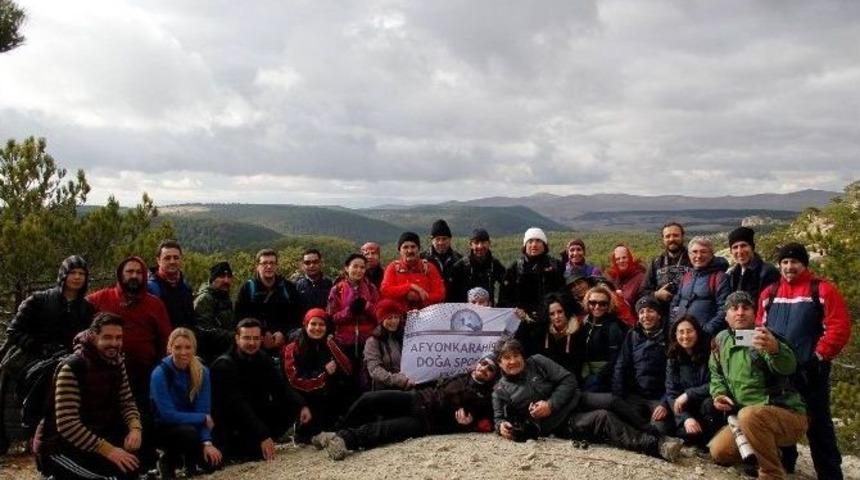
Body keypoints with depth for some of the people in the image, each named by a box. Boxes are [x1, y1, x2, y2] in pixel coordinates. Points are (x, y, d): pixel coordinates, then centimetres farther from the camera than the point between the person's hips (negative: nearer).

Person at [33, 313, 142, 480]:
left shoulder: (116, 362, 0)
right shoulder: (71, 368, -22)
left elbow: (127, 402, 4)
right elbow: (67, 425, -28)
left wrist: (135, 428, -18)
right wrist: (108, 450, -33)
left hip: (95, 435, 7)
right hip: (60, 445, -7)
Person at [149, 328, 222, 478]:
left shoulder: (202, 372, -9)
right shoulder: (160, 374, -20)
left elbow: (203, 410, -12)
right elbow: (168, 415, -24)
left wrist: (207, 443, -24)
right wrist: (204, 418, -19)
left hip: (192, 427, 4)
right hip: (164, 428, -3)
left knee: (213, 461, -16)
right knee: (189, 432, -35)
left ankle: (190, 460, 18)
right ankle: (167, 461, -4)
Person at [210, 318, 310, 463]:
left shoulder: (263, 359, 2)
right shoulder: (224, 365, -20)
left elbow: (281, 388, -4)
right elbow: (237, 405, -28)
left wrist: (301, 406, -25)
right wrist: (263, 435, -34)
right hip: (229, 423, -7)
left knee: (291, 405, -11)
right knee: (257, 453, -29)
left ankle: (254, 443, -4)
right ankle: (231, 447, 0)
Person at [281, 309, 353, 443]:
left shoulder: (330, 345, 9)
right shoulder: (293, 349, -2)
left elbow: (348, 371, -5)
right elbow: (296, 382, -10)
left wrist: (331, 344, -11)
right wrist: (324, 374, -16)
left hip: (330, 400, 4)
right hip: (305, 400, -4)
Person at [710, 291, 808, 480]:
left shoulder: (763, 338, -12)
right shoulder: (721, 340, 6)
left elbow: (788, 366, -34)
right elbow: (716, 374, 21)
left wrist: (775, 349, -58)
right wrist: (718, 393, -2)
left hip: (789, 415, -7)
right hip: (748, 419, 7)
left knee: (749, 415, -35)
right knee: (719, 452, -5)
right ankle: (769, 449, 20)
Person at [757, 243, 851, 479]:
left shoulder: (822, 290, -3)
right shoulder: (769, 293, 12)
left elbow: (839, 328, -10)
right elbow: (760, 327, 15)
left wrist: (819, 356, -13)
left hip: (809, 370, -5)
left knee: (817, 423, 0)